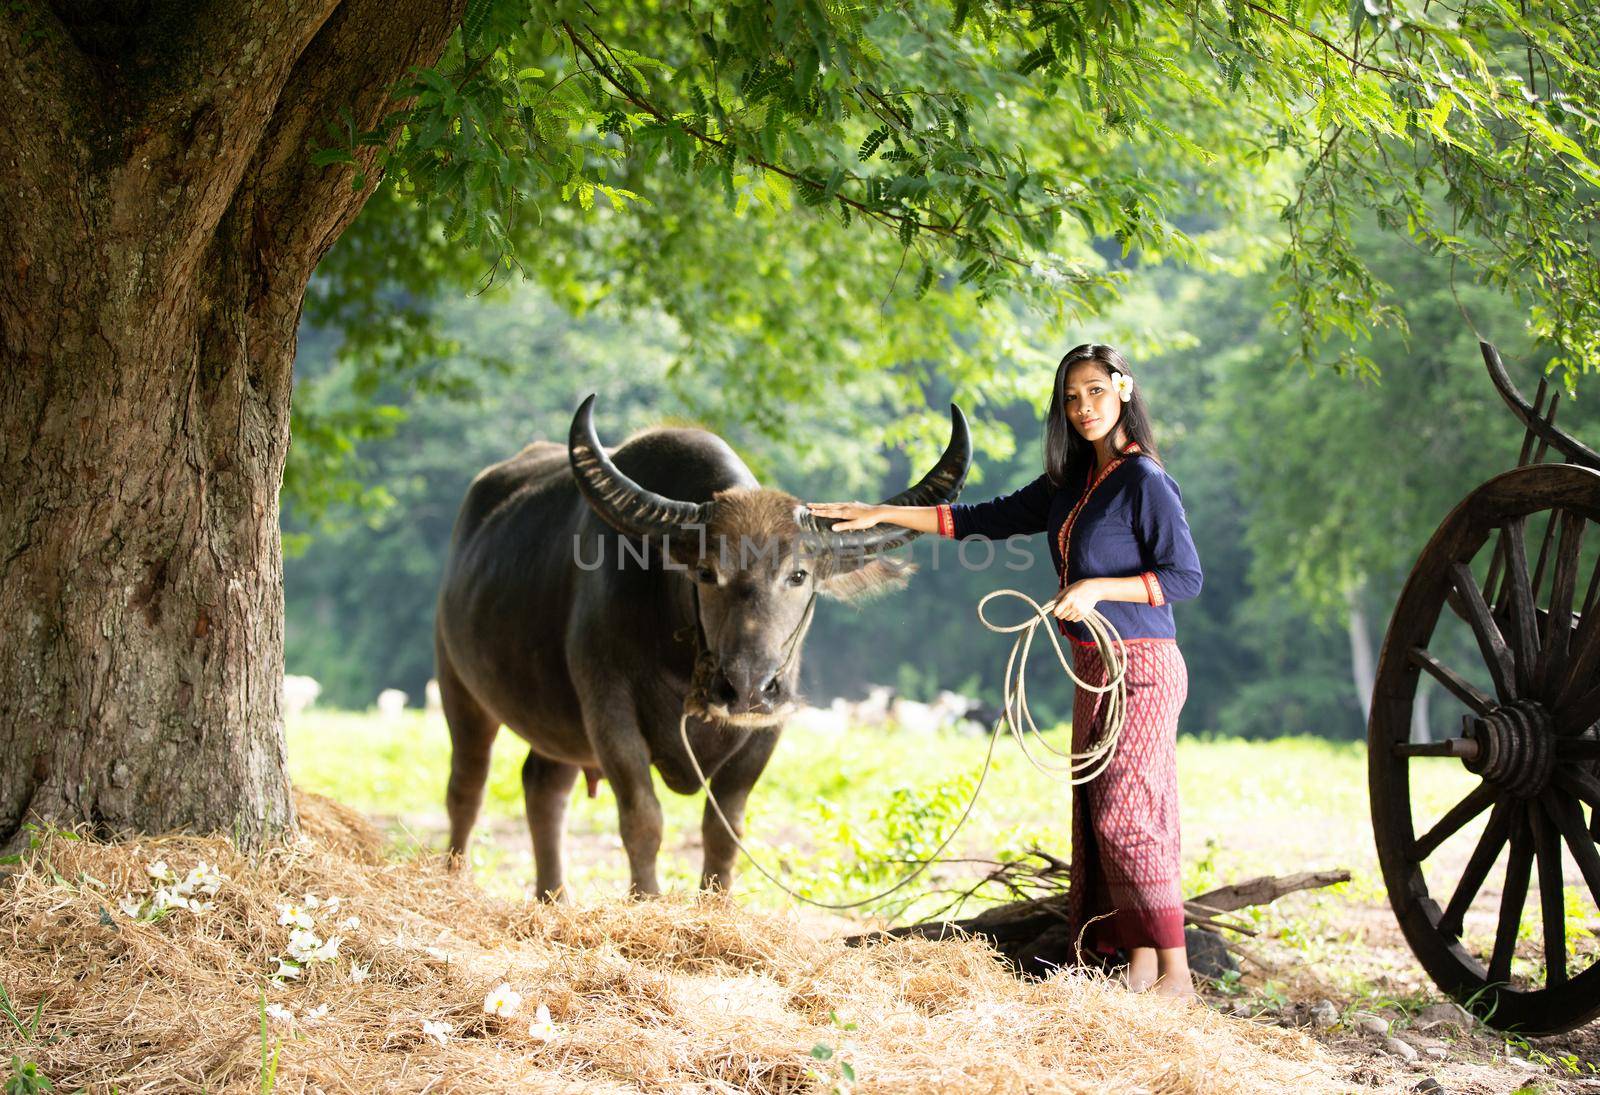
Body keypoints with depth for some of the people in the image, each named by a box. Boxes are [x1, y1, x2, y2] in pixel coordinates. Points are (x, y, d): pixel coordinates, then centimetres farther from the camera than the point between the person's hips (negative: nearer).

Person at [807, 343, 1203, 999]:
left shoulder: (1144, 481, -10)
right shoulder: (1072, 484, 14)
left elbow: (1185, 576, -13)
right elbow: (986, 519, 19)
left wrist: (1097, 588, -19)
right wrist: (880, 514, 16)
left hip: (1139, 667, -8)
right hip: (1095, 670, 8)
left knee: (1126, 811, -12)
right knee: (1097, 814, 5)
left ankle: (1175, 971, -10)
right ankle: (1138, 970, 6)